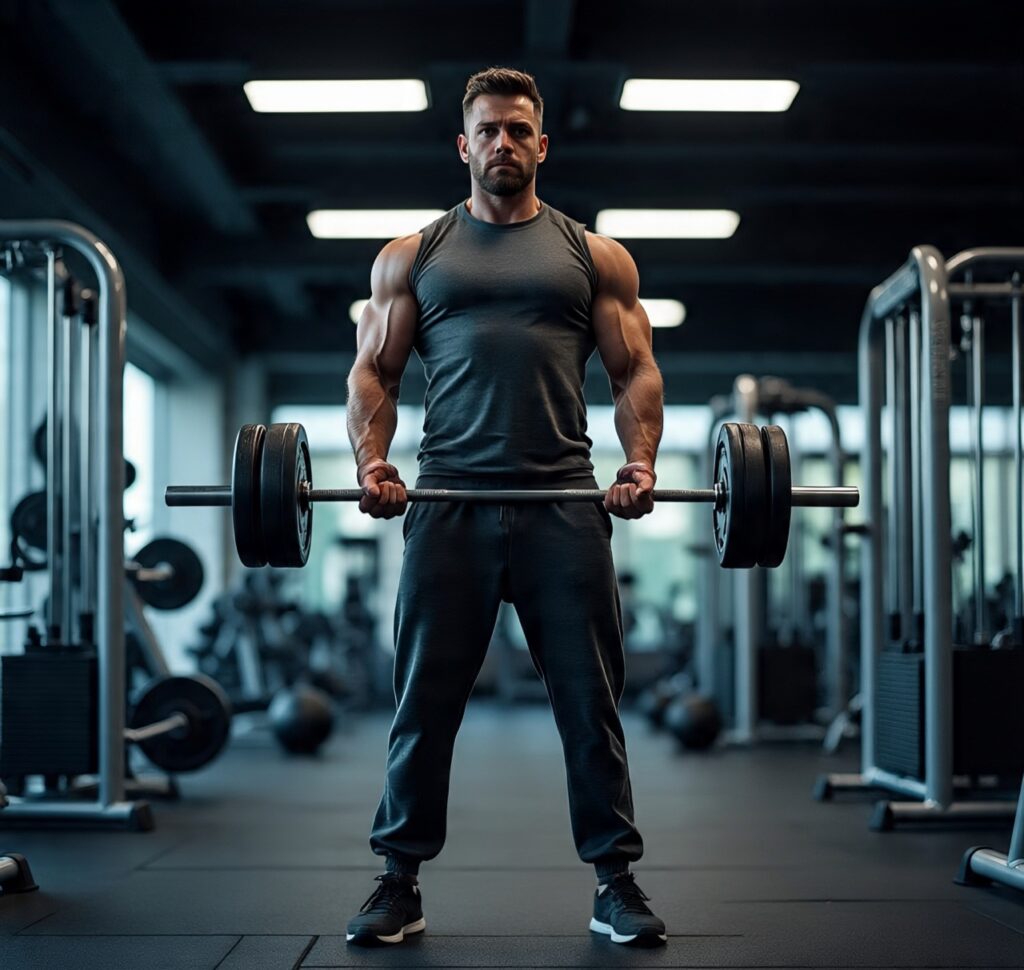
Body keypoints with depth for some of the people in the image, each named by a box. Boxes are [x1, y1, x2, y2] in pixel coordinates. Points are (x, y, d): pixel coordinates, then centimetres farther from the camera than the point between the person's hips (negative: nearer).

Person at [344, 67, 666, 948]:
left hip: (564, 502, 0)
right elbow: (373, 369, 10)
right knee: (425, 700, 4)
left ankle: (616, 880, 14)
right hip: (449, 500, 1)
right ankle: (400, 882, 15)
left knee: (591, 698, 3)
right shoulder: (412, 256, 15)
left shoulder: (595, 256, 13)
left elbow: (636, 369, 8)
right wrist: (372, 458, -8)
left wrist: (641, 460, -9)